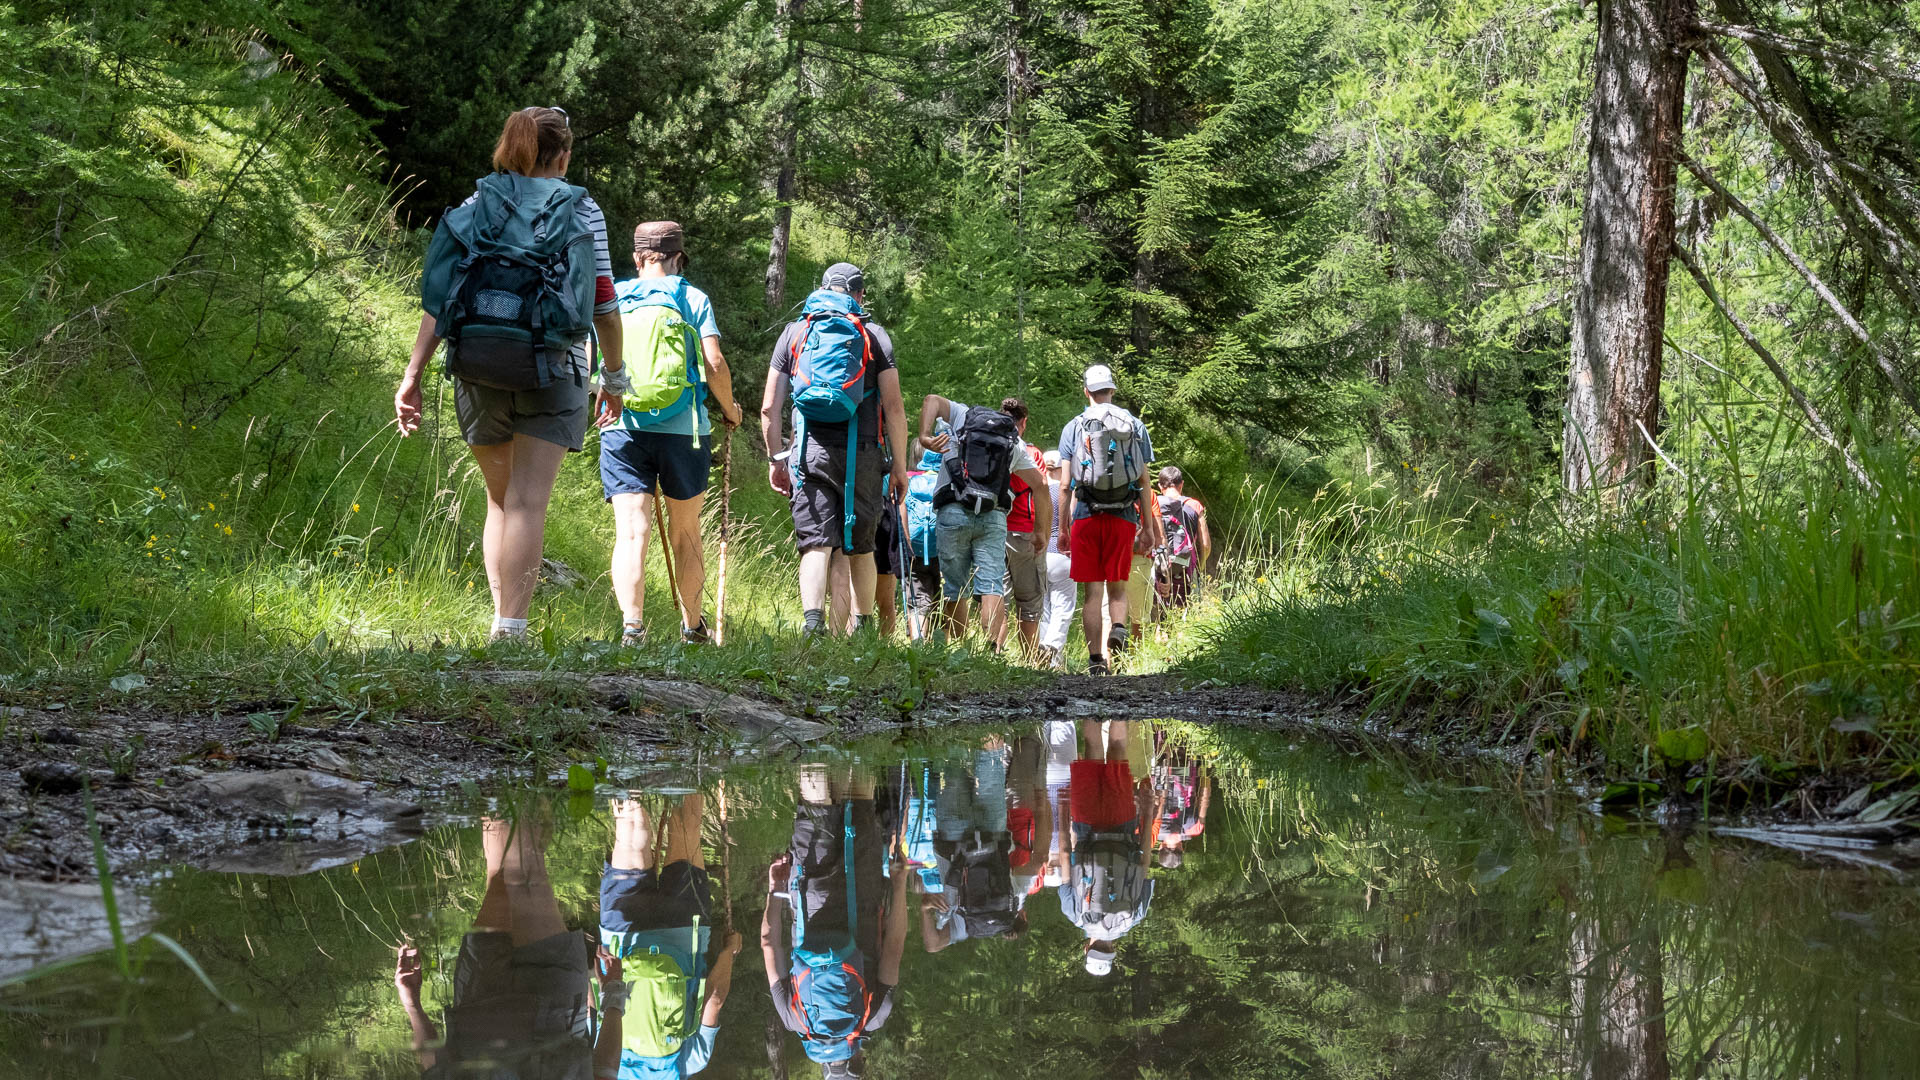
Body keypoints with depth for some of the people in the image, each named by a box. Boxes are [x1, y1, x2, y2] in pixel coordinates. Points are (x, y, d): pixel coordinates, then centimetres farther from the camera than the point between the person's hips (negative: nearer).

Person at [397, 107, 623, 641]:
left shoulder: (476, 205, 10)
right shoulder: (583, 210, 5)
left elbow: (441, 297, 2)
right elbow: (603, 305, 4)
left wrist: (413, 373, 0)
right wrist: (615, 376, 17)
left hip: (479, 368, 3)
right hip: (552, 367, -3)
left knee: (501, 500, 17)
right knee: (529, 502, -7)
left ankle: (502, 620, 13)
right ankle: (510, 628, -17)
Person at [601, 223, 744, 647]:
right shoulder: (693, 299, 4)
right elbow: (715, 365, -7)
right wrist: (729, 408, 11)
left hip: (622, 429, 0)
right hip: (683, 430, 0)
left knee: (631, 532, -7)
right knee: (685, 532, 17)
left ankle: (631, 623, -28)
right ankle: (692, 625, 30)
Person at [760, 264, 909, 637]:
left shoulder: (793, 333, 13)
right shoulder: (874, 334, 8)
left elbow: (769, 408, 9)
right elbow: (894, 408, 1)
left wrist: (776, 458, 16)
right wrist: (900, 466, 6)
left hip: (810, 451, 0)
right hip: (862, 453, 0)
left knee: (816, 544, -6)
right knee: (861, 547, 13)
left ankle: (813, 619, -26)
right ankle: (864, 627, 20)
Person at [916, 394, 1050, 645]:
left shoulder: (964, 416, 18)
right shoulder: (1015, 444, 18)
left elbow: (932, 400, 2)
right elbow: (1040, 486, 14)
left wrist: (925, 436, -11)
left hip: (954, 511, 0)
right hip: (993, 517, 0)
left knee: (955, 589, 7)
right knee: (992, 587, -8)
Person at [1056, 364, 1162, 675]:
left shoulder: (1073, 427, 4)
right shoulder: (1135, 426, 7)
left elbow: (1066, 485, 2)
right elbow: (1144, 483, 5)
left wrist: (1063, 528, 8)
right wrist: (1149, 527, 8)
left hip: (1086, 517, -1)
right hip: (1123, 517, 1)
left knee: (1092, 591, 3)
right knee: (1117, 587, 12)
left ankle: (1096, 660, -1)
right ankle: (1118, 626, -19)